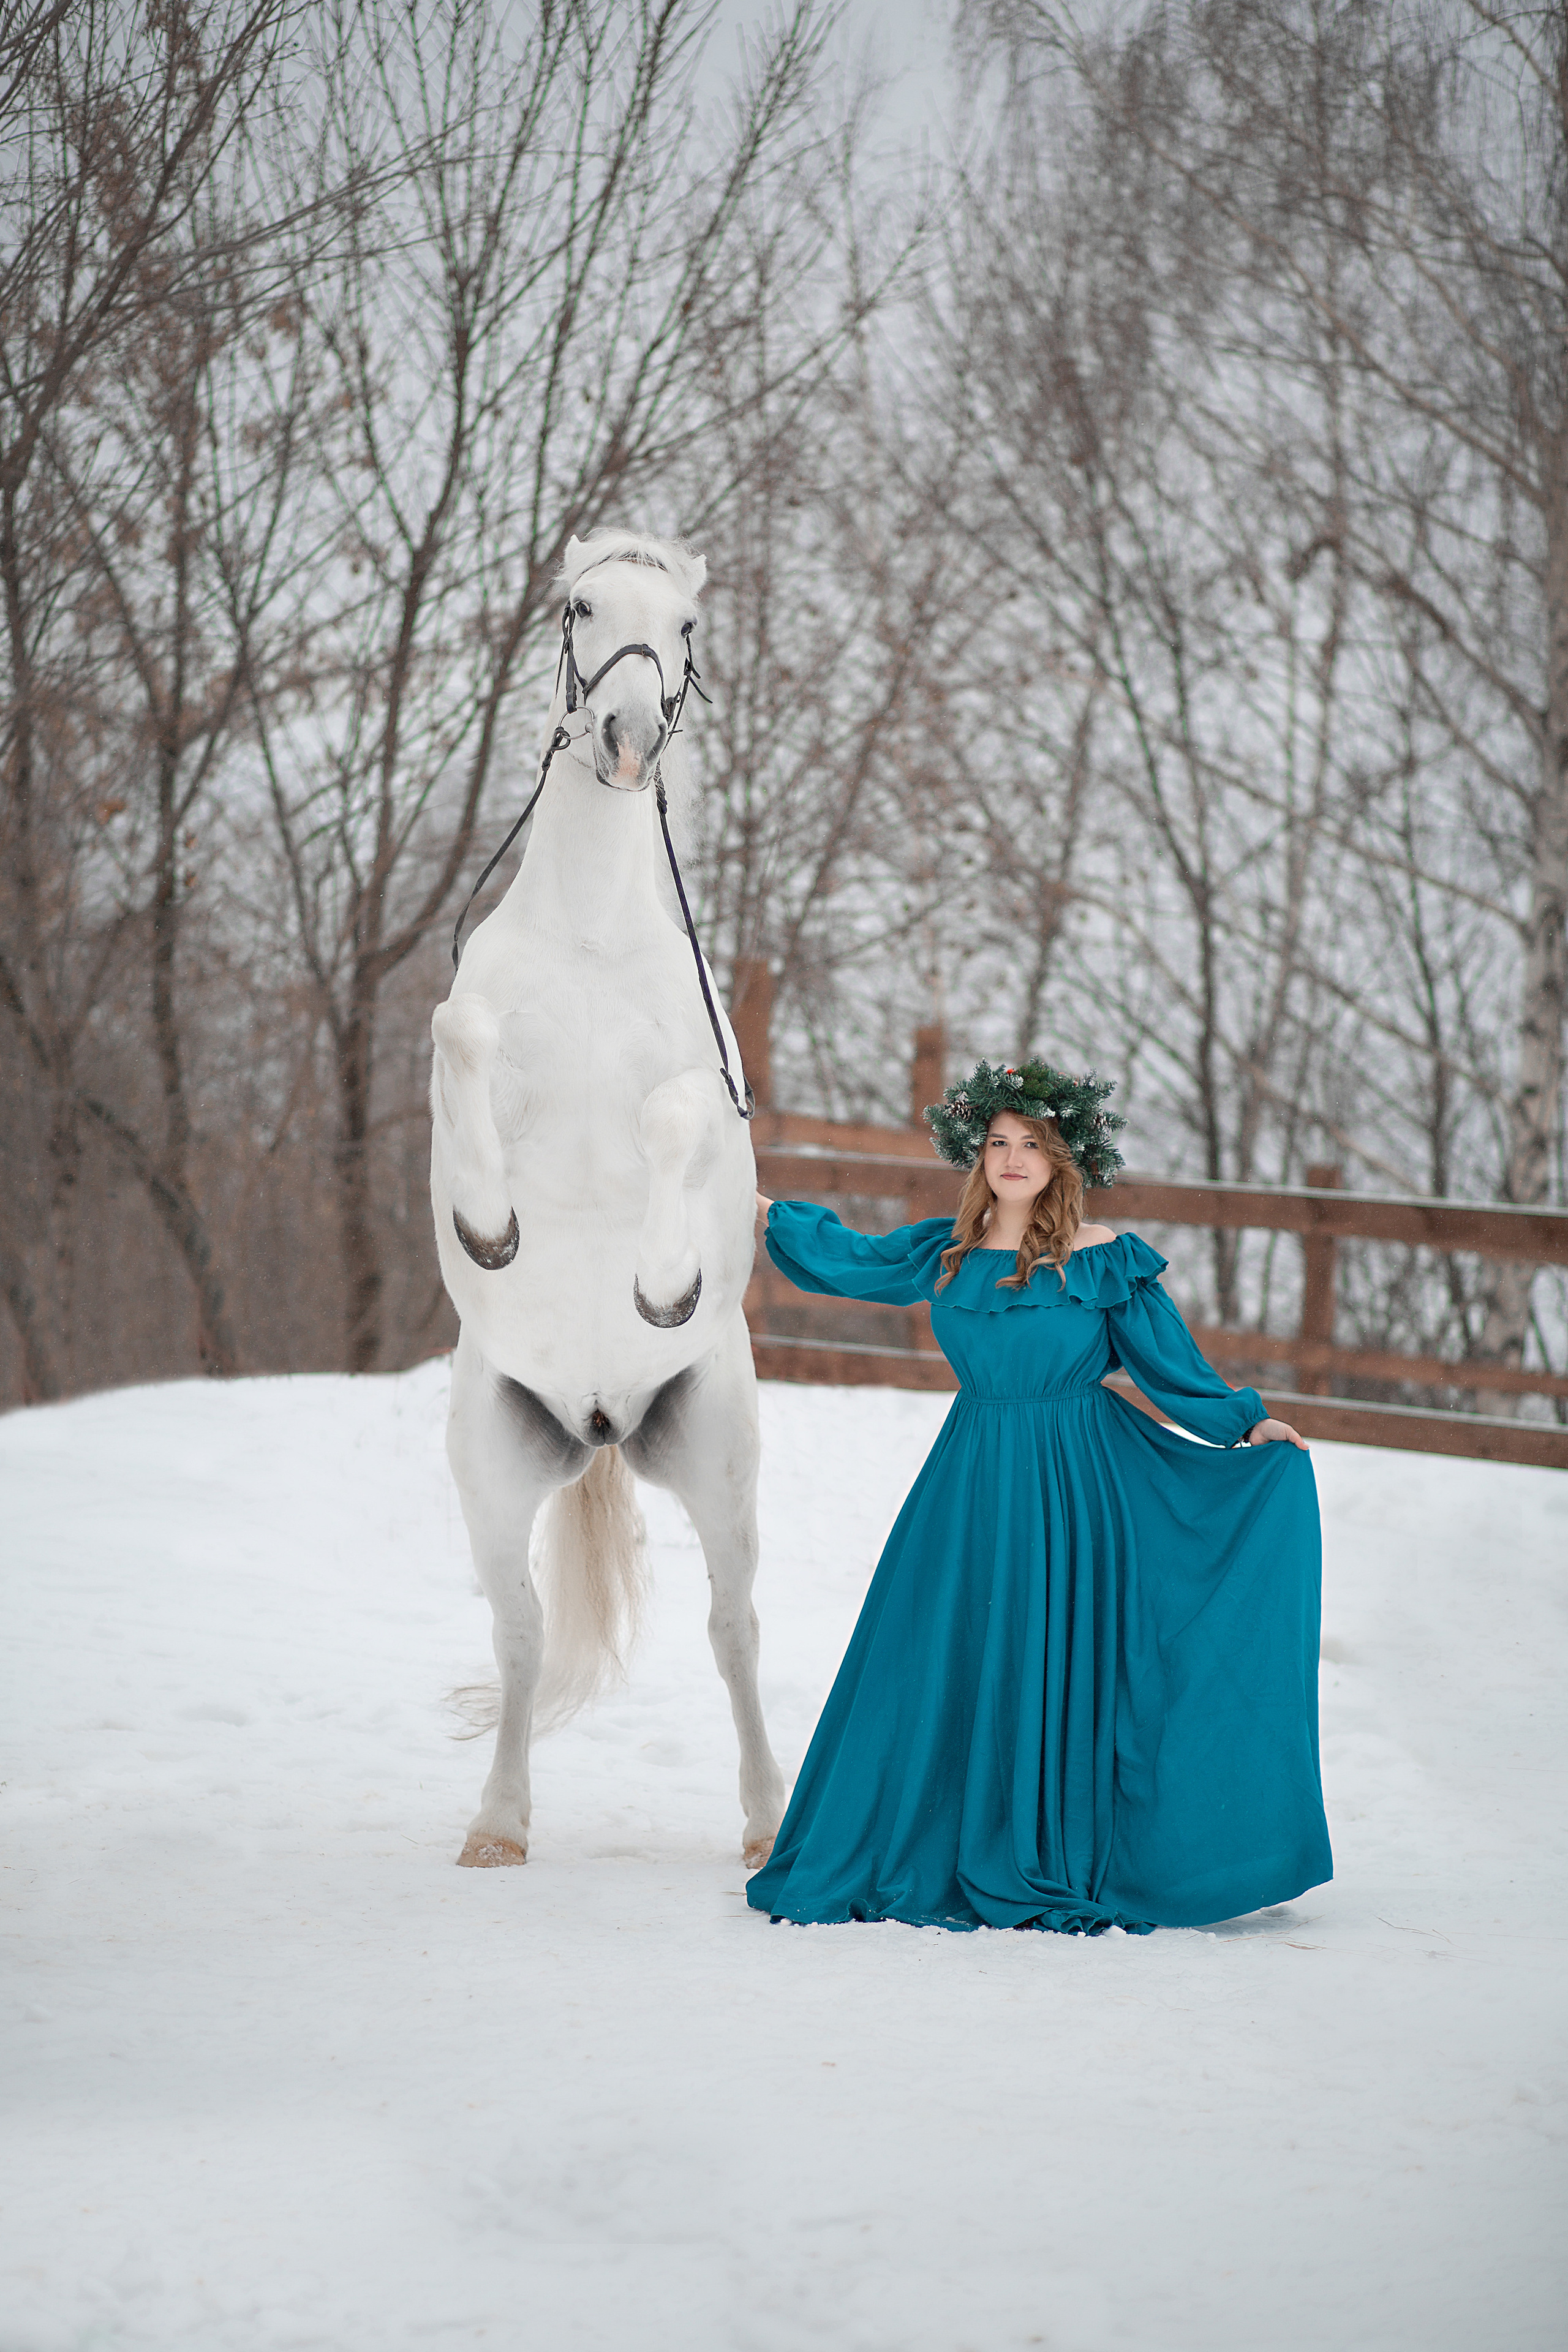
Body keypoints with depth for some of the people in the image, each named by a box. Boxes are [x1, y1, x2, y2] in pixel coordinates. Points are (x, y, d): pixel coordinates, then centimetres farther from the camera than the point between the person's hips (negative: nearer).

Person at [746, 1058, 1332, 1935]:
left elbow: (1172, 1367, -2)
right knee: (945, 1668, 4)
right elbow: (849, 1260, 22)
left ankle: (1063, 1872, 8)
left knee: (1057, 1667, -2)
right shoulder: (948, 1252, 6)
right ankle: (944, 1864, 16)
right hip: (973, 1477, 4)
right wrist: (763, 1209, 24)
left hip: (1075, 1485, -4)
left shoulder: (1106, 1260, -4)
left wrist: (1248, 1424, -13)